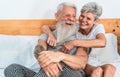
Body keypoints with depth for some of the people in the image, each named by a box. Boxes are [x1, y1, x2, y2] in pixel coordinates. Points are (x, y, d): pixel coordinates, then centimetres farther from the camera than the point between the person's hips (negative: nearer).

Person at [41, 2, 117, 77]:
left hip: (92, 64, 2)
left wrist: (74, 43, -38)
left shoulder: (98, 27, -9)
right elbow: (45, 27, -6)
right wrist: (51, 35, -31)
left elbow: (102, 43, -34)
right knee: (98, 70, -33)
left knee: (110, 67, -31)